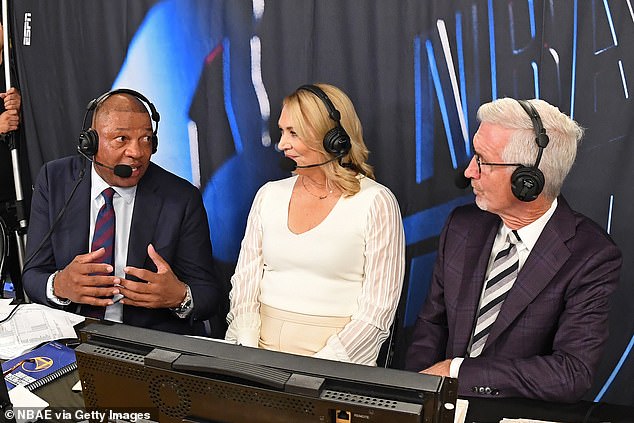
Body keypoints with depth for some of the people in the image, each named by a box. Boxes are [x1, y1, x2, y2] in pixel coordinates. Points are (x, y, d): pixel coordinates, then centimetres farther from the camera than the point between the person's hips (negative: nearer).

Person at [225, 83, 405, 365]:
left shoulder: (375, 202, -6)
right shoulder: (269, 195, 8)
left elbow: (377, 308, -8)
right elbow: (245, 281, 8)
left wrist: (319, 368, -15)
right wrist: (248, 353, -5)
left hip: (336, 352, -3)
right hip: (264, 345, 3)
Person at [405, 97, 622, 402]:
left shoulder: (593, 258, -13)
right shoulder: (461, 226, 0)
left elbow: (573, 374, -17)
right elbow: (432, 323, 5)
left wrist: (458, 370, -17)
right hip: (446, 403, 3)